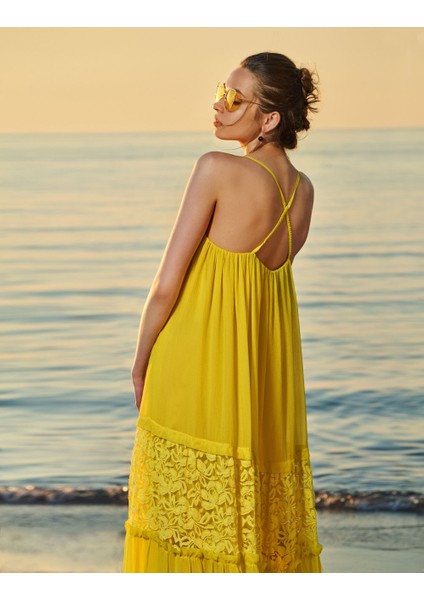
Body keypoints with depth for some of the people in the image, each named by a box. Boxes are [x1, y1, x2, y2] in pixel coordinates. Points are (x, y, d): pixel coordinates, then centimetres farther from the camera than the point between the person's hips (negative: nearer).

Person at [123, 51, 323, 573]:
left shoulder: (217, 169, -15)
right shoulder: (303, 190, 3)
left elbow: (166, 285, -12)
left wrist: (140, 362, 0)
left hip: (196, 366, -6)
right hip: (270, 372, 6)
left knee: (190, 507, 5)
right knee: (263, 504, 15)